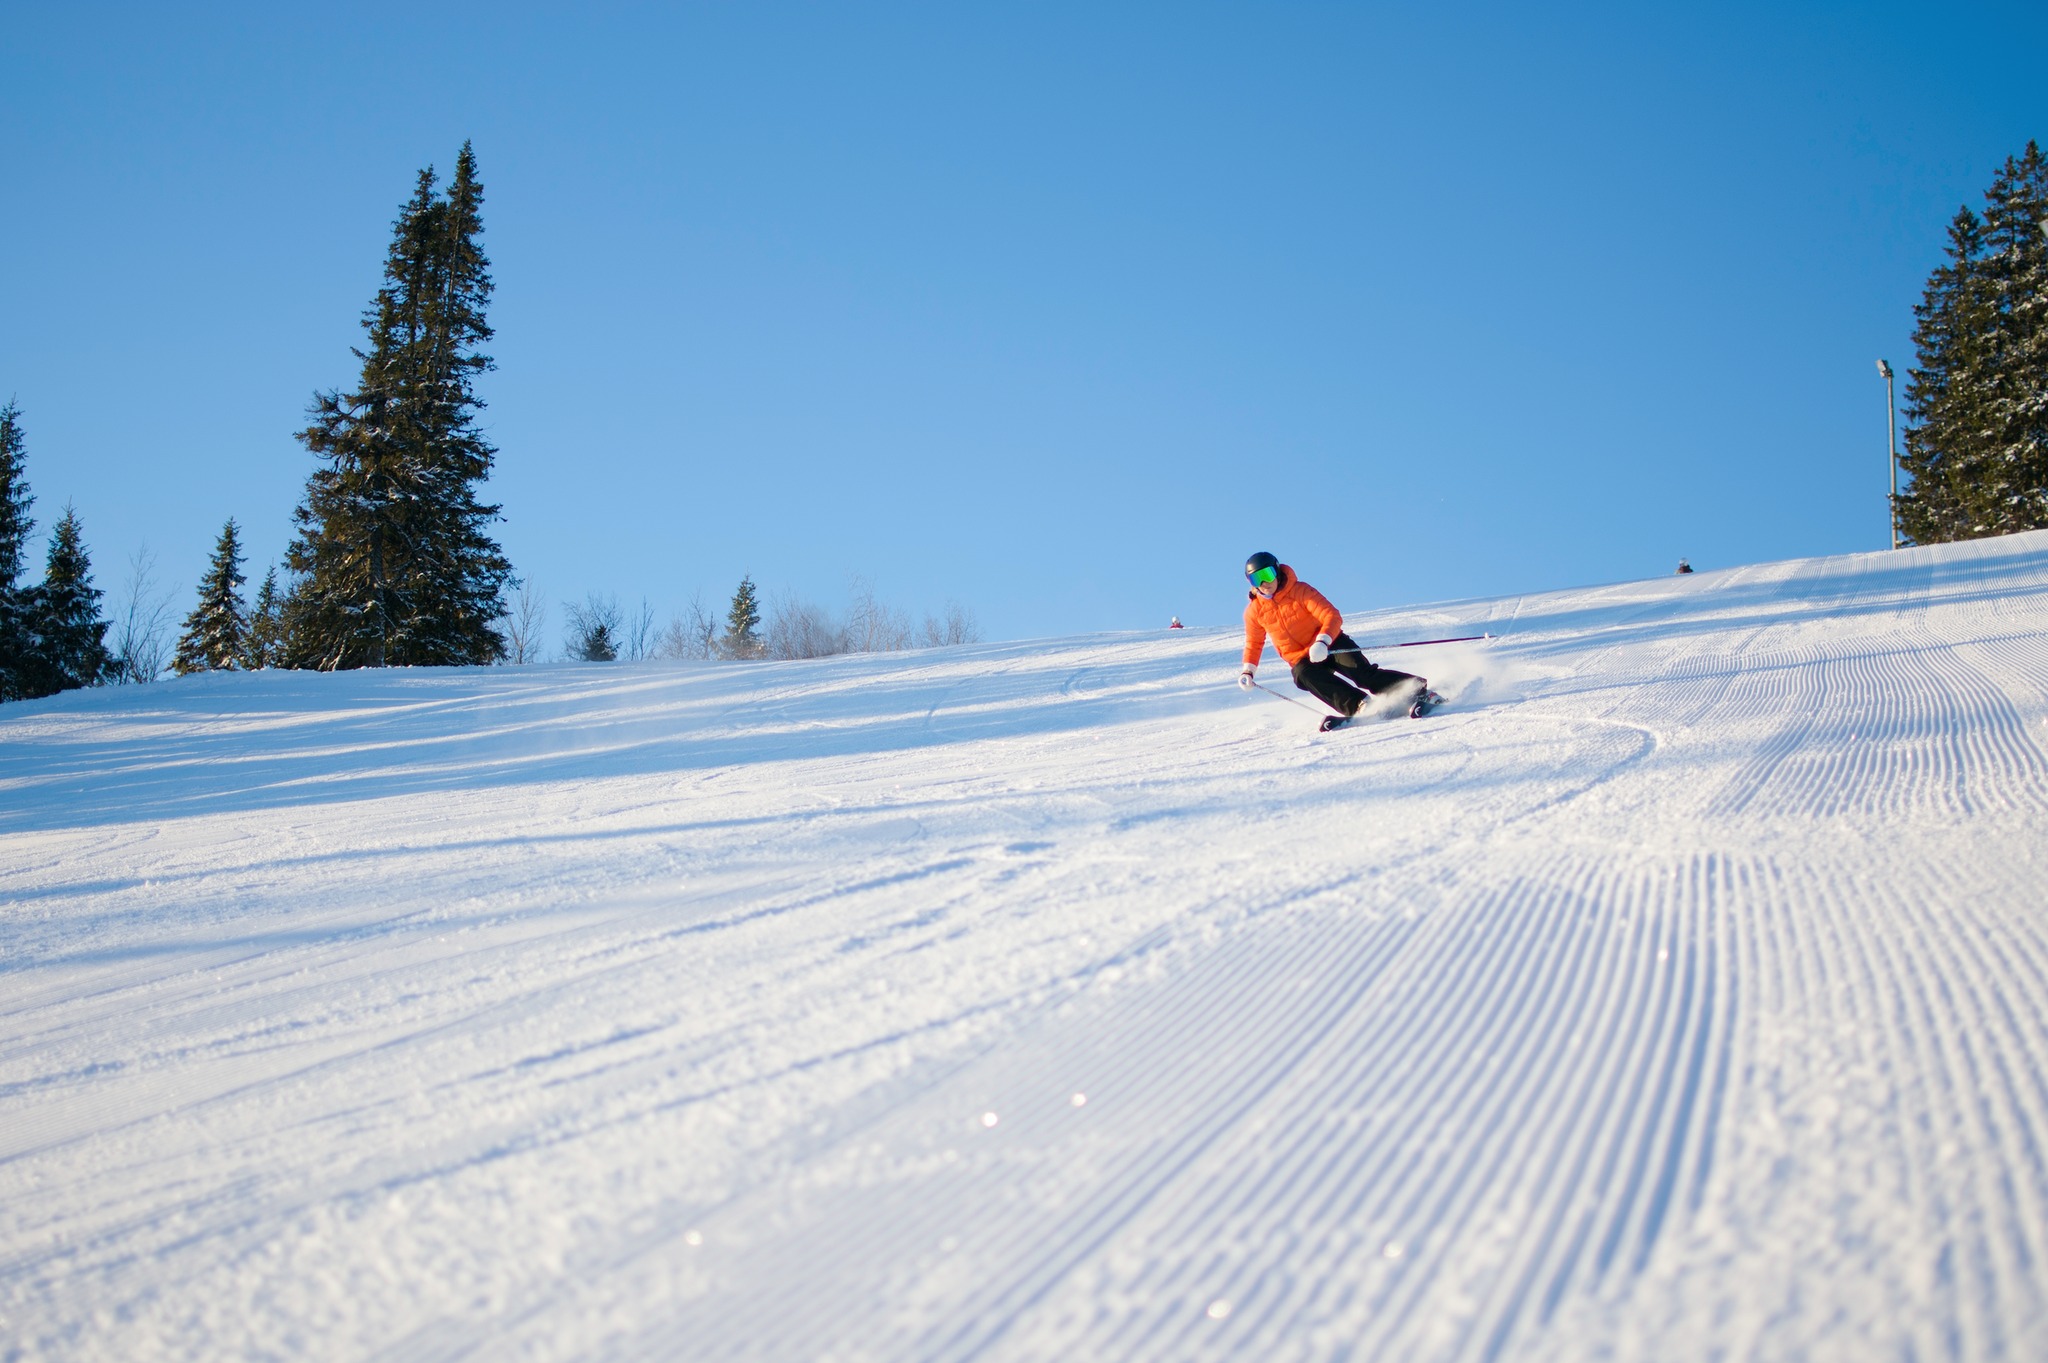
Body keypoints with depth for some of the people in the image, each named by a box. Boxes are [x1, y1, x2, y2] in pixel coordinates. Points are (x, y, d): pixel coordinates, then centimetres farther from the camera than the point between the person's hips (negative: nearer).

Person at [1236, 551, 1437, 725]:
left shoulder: (1300, 591, -10)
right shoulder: (1254, 610, 2)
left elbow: (1332, 617, -17)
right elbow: (1254, 643, 19)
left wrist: (1322, 642, -34)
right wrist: (1248, 670, 5)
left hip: (1330, 645, -3)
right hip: (1303, 660, 3)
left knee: (1362, 673, -26)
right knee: (1304, 676, -32)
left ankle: (1419, 690, -22)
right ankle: (1359, 705, -45)